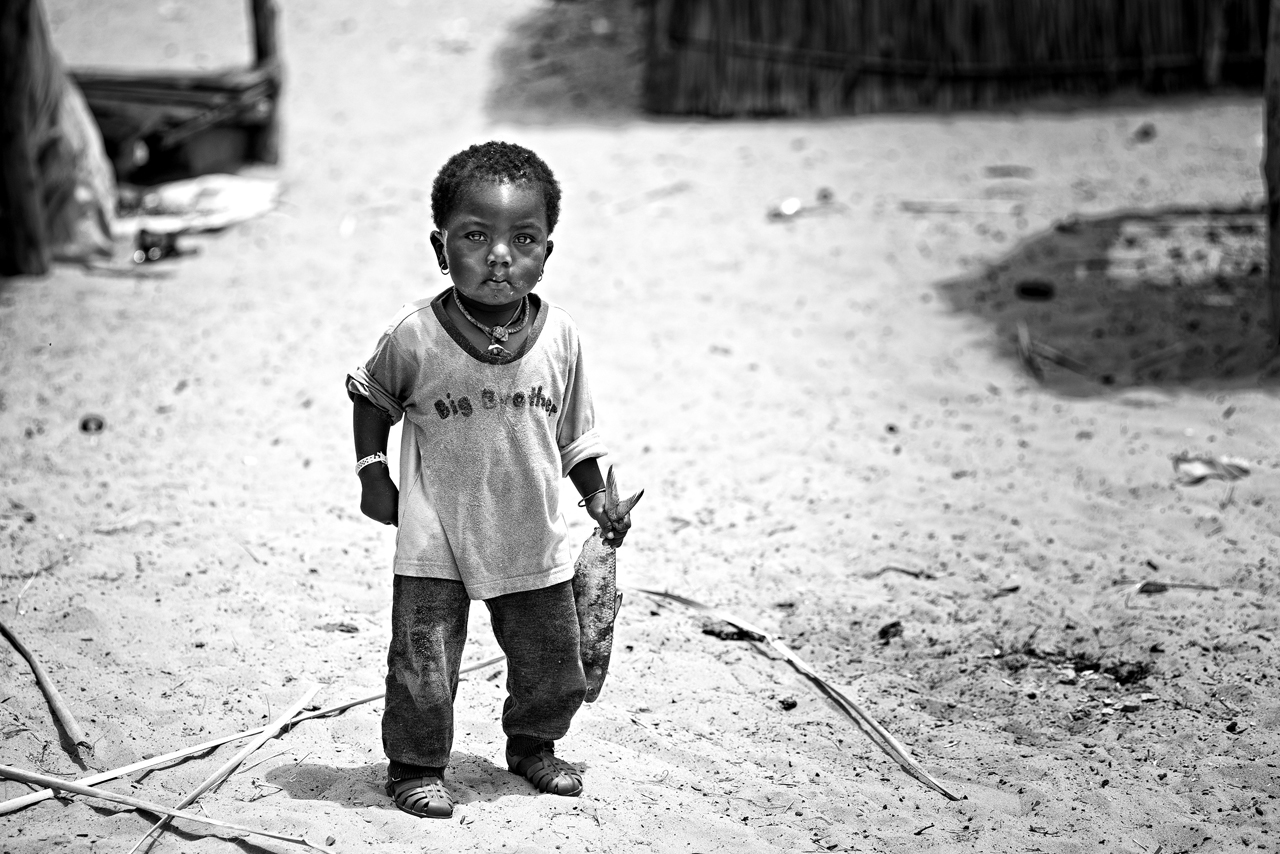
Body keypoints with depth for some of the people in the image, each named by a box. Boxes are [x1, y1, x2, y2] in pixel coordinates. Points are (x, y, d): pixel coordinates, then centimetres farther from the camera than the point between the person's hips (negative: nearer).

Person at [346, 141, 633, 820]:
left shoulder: (559, 338, -9)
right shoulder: (415, 336, -16)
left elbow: (574, 432, 6)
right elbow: (370, 395, 4)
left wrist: (597, 501, 4)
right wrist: (372, 474, -1)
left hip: (534, 541, 3)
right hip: (435, 541, -3)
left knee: (551, 663, 15)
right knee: (423, 666, -2)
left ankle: (533, 746, 40)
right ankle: (415, 766, 20)